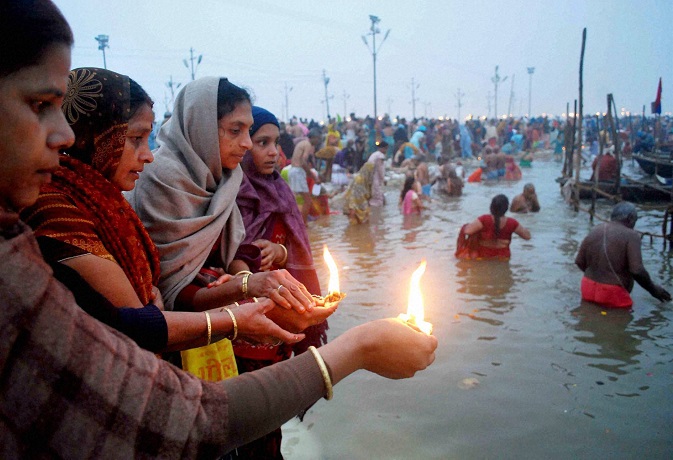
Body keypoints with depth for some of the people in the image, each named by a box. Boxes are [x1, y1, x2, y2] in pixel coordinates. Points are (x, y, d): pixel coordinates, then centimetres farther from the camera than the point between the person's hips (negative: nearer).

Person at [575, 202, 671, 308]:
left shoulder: (594, 231, 8)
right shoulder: (630, 235, -10)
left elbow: (579, 262, 9)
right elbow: (637, 271, -17)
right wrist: (653, 289, -2)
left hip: (588, 289, 6)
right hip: (612, 293, -6)